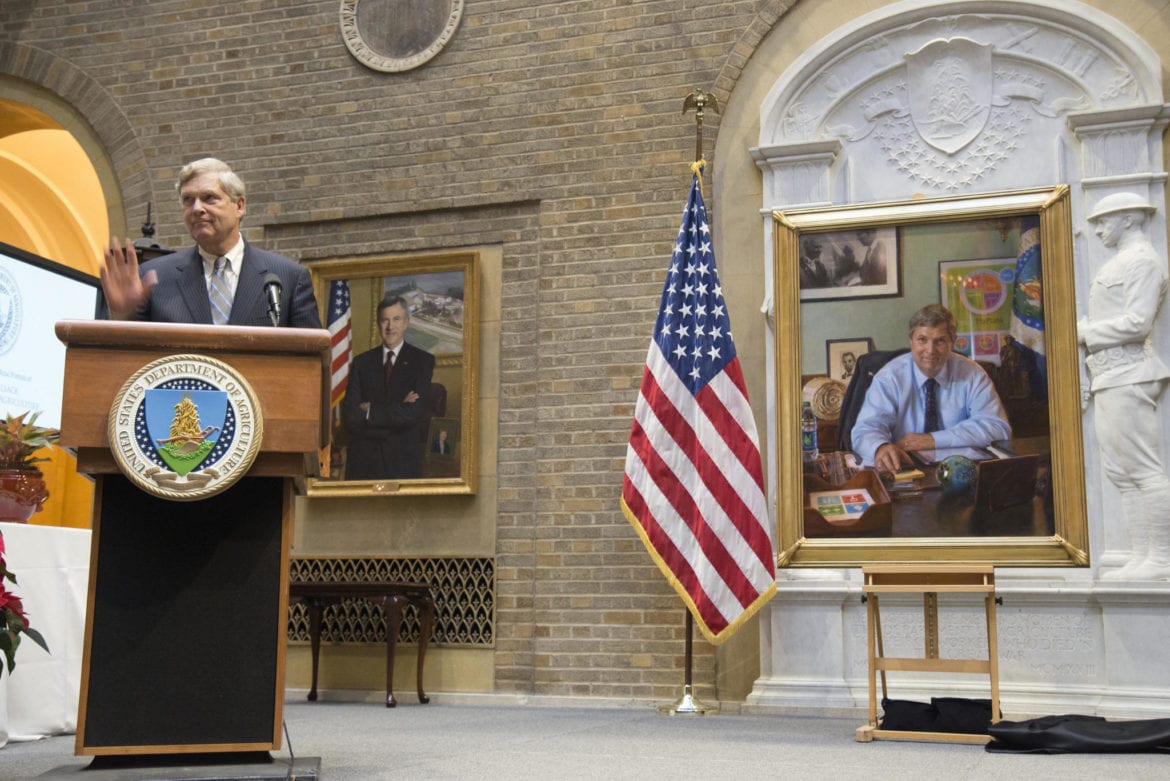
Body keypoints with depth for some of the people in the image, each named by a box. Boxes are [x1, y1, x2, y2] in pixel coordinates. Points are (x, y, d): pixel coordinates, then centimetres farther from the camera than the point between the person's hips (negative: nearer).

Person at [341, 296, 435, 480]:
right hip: (363, 461, 2)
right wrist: (395, 412, -11)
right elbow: (349, 417, -3)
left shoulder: (423, 361, 2)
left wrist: (370, 411, -4)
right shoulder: (362, 362, 9)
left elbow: (413, 413, -10)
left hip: (403, 464, -2)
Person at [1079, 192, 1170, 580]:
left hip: (1127, 377, -10)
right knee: (1120, 473, 9)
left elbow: (1137, 322, -18)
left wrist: (1086, 332, -10)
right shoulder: (1122, 261, 22)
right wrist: (1084, 329, 7)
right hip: (1109, 379, 10)